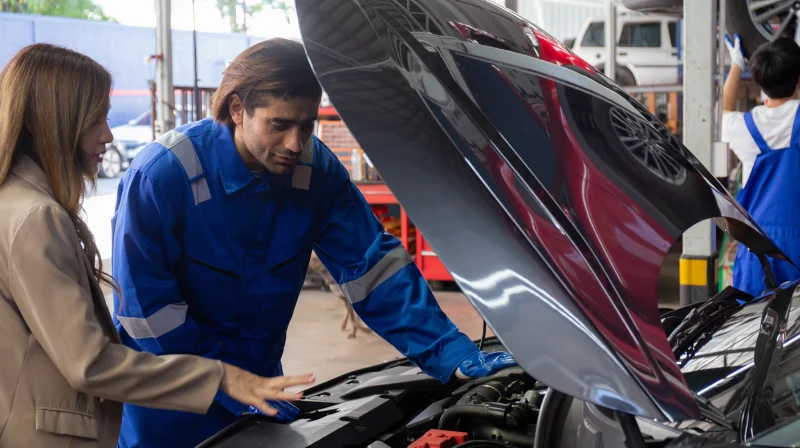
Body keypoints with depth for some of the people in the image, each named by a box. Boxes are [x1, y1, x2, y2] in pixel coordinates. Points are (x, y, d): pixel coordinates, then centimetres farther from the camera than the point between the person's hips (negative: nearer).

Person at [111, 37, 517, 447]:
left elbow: (372, 264, -12)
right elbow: (147, 304, -20)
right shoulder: (160, 175, -22)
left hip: (260, 373, 4)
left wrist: (454, 355, -22)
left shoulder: (316, 168, -11)